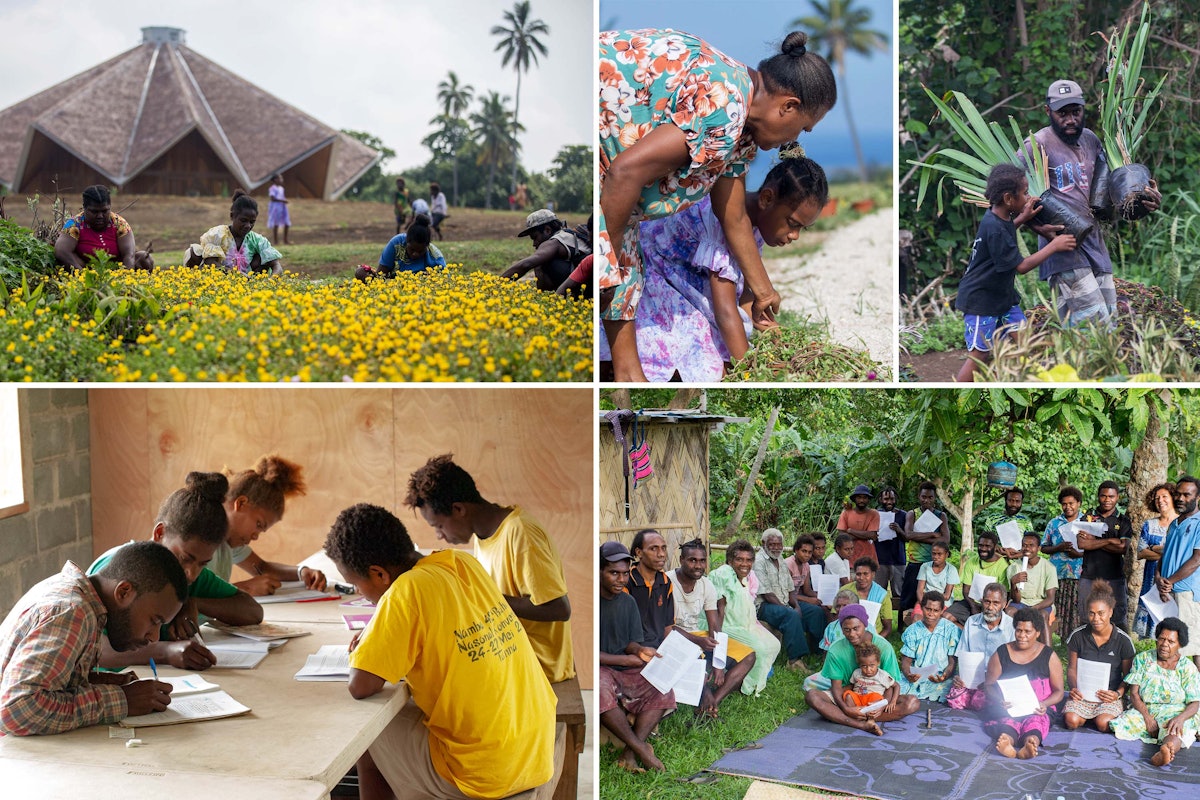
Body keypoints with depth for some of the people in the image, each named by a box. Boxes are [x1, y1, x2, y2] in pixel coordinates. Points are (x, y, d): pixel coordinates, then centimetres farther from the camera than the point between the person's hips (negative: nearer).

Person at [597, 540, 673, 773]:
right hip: (599, 669, -6)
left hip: (625, 672, 6)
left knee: (661, 690, -17)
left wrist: (639, 650, -15)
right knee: (601, 689, -38)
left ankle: (629, 754, -24)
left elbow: (632, 642, 10)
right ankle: (641, 748, -26)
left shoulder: (628, 601, 11)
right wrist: (625, 660, -12)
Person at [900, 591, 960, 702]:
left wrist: (944, 677, -23)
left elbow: (953, 662, -1)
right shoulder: (912, 631, 10)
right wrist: (908, 675, -17)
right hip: (915, 678, 0)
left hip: (940, 681, 0)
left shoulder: (952, 630, 2)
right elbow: (906, 660, 8)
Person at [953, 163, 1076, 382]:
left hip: (1003, 294, 9)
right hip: (981, 299, -9)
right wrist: (1053, 246, -15)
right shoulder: (994, 228, -28)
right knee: (979, 355, -5)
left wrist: (1023, 218, 9)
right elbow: (1021, 266, -22)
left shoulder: (1000, 216, -1)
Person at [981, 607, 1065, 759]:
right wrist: (1000, 700, -12)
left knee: (1034, 722, -36)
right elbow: (989, 685, 11)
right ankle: (1007, 741, -68)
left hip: (1036, 711, 0)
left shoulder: (1049, 656, 11)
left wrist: (1044, 704, -12)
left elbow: (1059, 691, 10)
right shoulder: (1001, 654, 12)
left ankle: (1031, 743, -68)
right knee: (1007, 723, -36)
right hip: (1004, 709, 0)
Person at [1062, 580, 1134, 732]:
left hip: (1110, 695, -1)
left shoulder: (1123, 640, -5)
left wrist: (1118, 694, -15)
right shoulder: (1077, 636, -2)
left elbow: (1128, 676, 4)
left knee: (1103, 723, -30)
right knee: (1071, 720, -26)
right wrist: (1074, 688, -13)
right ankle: (1087, 714, 7)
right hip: (1082, 694, 1)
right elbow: (1072, 668, 6)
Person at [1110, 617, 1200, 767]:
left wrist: (1180, 718, -28)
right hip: (1144, 711, 3)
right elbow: (1134, 693, 0)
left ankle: (1165, 752, -71)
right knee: (1121, 725, -29)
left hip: (1174, 714, -3)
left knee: (1175, 732, -40)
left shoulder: (1188, 668, 2)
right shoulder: (1142, 659, 6)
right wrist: (1147, 717, -18)